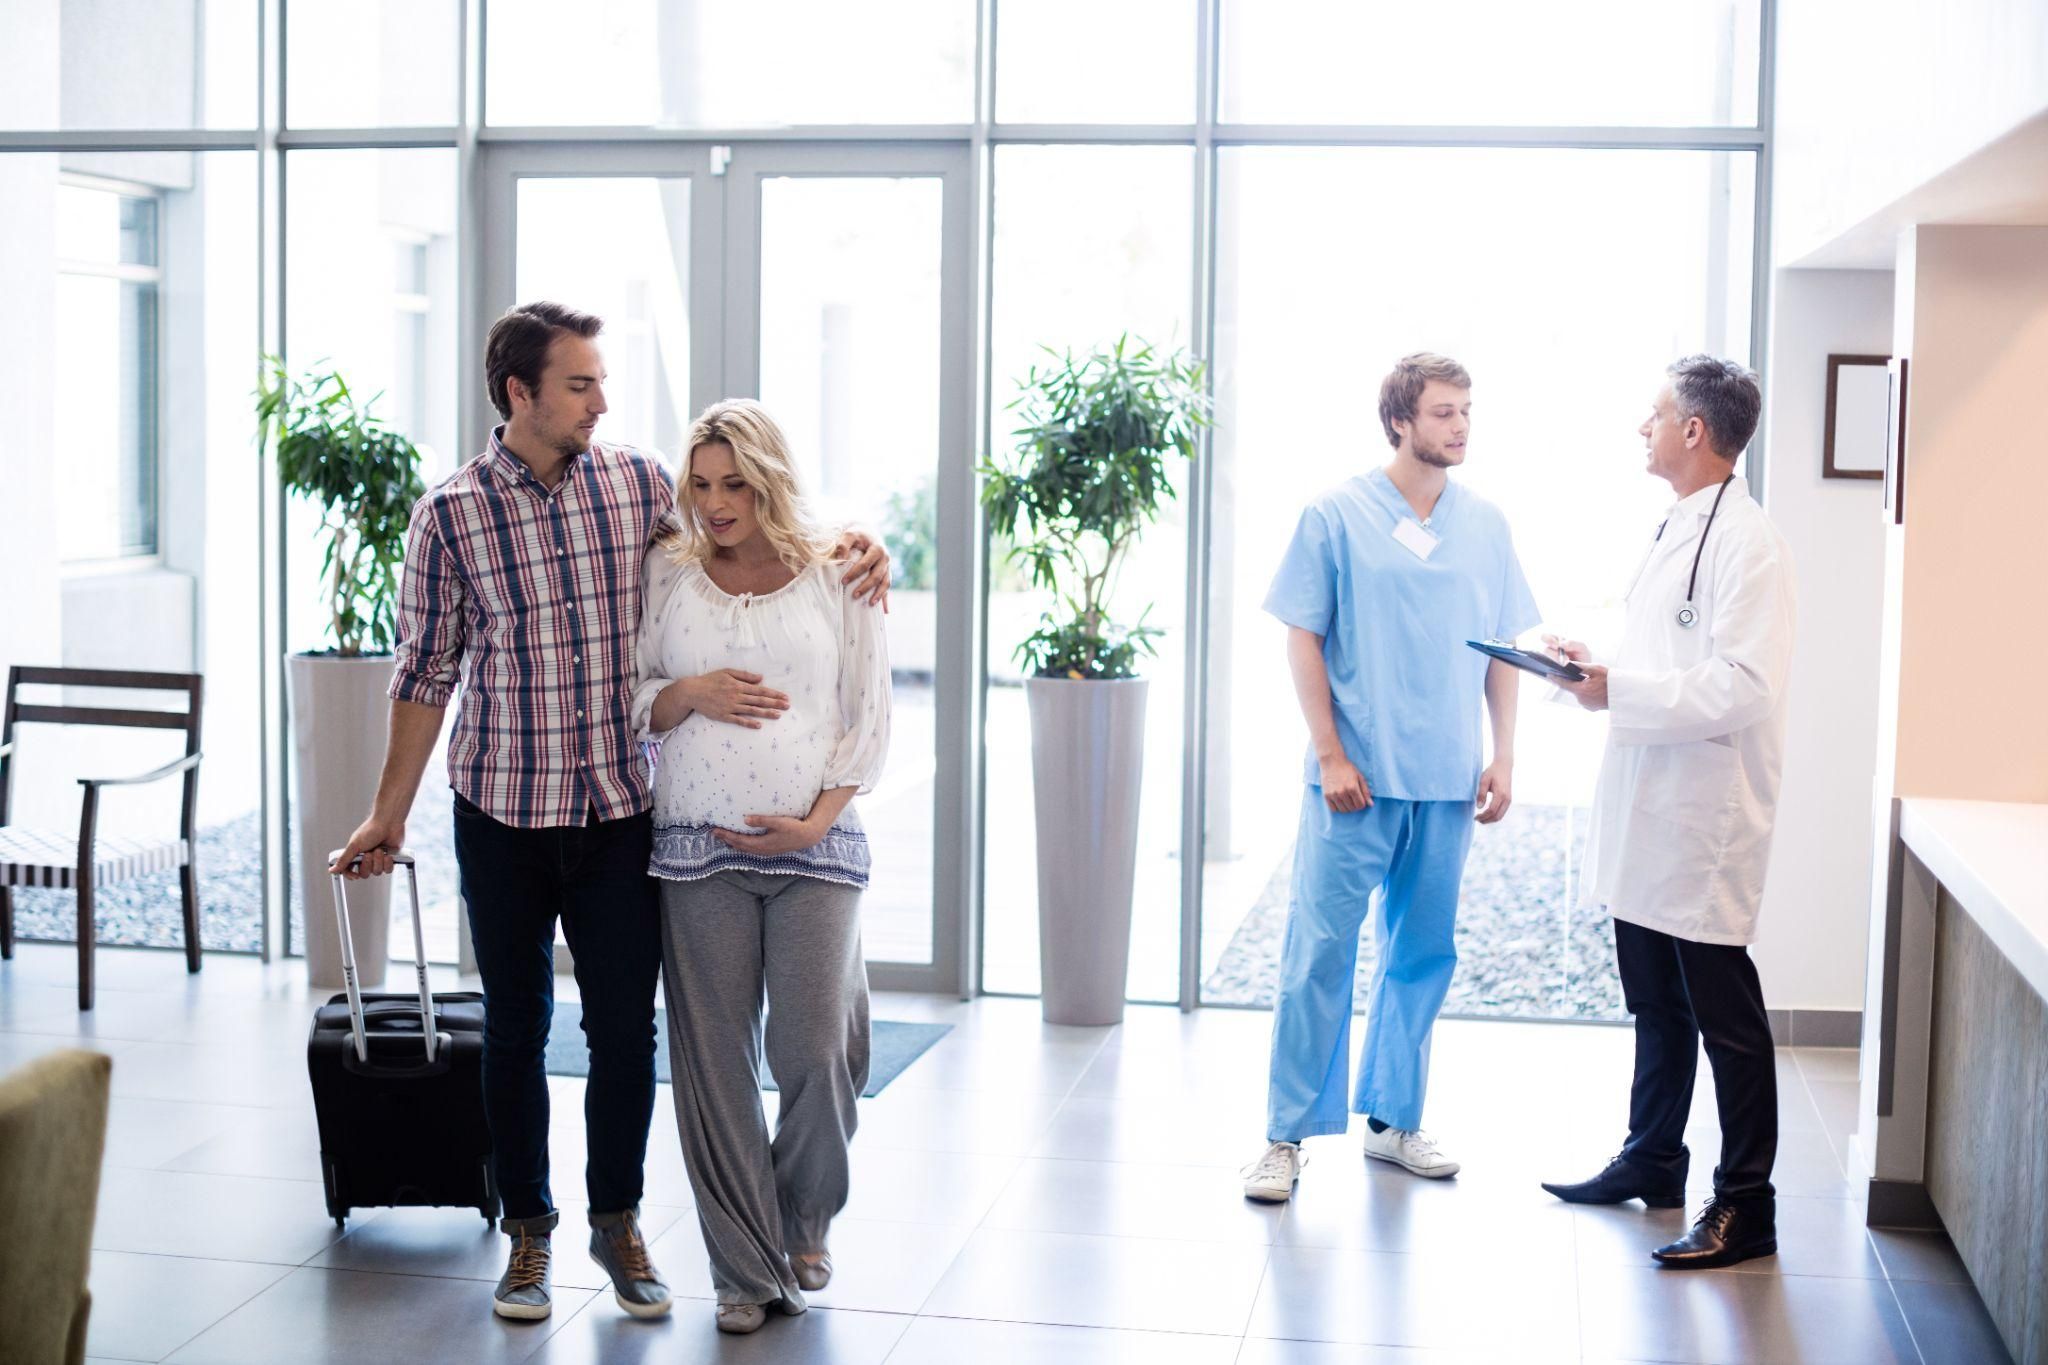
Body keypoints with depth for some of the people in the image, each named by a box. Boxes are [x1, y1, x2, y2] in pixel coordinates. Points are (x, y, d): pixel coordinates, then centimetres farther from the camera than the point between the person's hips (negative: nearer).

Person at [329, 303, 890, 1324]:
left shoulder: (638, 482, 0)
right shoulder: (452, 513, -5)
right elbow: (426, 672, 2)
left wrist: (849, 545, -5)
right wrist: (388, 816, 5)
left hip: (621, 808, 1)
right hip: (503, 814, -1)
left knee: (626, 1029, 4)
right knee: (516, 1029, 10)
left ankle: (617, 1220, 24)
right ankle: (527, 1231, 26)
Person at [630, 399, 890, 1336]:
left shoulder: (834, 575, 4)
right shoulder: (666, 574, 8)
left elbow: (870, 719, 5)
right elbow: (631, 706, 11)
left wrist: (817, 818, -7)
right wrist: (687, 695, -10)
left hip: (813, 846, -1)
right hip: (697, 848, 1)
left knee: (817, 1053, -7)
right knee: (715, 1059, 0)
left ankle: (801, 1223, 22)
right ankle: (747, 1268, 12)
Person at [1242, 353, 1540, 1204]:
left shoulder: (1485, 524, 9)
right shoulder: (1338, 515, -3)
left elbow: (1504, 648, 13)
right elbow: (1303, 637, -3)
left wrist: (1502, 757, 5)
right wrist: (1329, 754, -9)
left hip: (1447, 782, 4)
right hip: (1357, 779, -4)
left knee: (1421, 955, 11)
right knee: (1320, 953, -4)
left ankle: (1394, 1120, 24)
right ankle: (1289, 1134, 4)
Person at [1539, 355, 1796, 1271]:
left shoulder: (1747, 543, -16)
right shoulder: (1674, 532, 14)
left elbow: (1742, 686, -24)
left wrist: (1620, 689, -21)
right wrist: (1595, 662, 6)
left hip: (1705, 821, -10)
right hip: (1646, 816, 10)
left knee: (1725, 1018, -1)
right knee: (1656, 1008, 20)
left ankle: (1746, 1207, 6)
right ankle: (1651, 1162, 33)